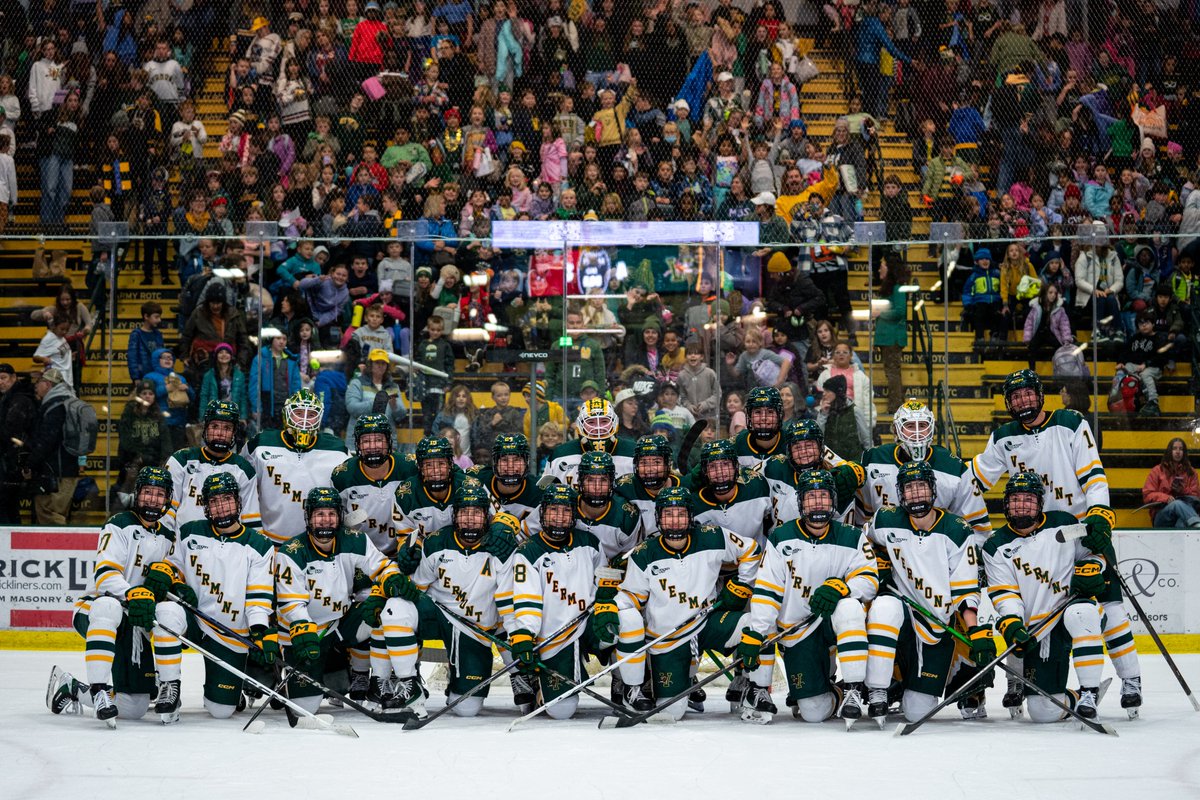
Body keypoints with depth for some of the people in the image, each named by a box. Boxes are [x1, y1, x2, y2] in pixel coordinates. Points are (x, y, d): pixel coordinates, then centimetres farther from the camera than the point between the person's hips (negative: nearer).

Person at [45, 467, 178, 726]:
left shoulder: (168, 538, 12)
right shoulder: (120, 525, -8)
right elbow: (105, 573, -21)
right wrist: (131, 595, -39)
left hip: (136, 622, 6)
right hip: (94, 611, -6)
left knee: (134, 708, -4)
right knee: (109, 607, -45)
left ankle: (69, 687, 20)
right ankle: (98, 689, -42)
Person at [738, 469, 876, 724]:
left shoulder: (852, 538, -1)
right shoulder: (781, 539, -3)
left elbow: (869, 580, -10)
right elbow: (766, 590, -6)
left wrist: (841, 587, -31)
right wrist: (753, 634, -14)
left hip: (835, 624, 1)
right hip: (797, 630, -1)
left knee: (849, 607, -38)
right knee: (814, 713, -13)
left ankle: (853, 691, -28)